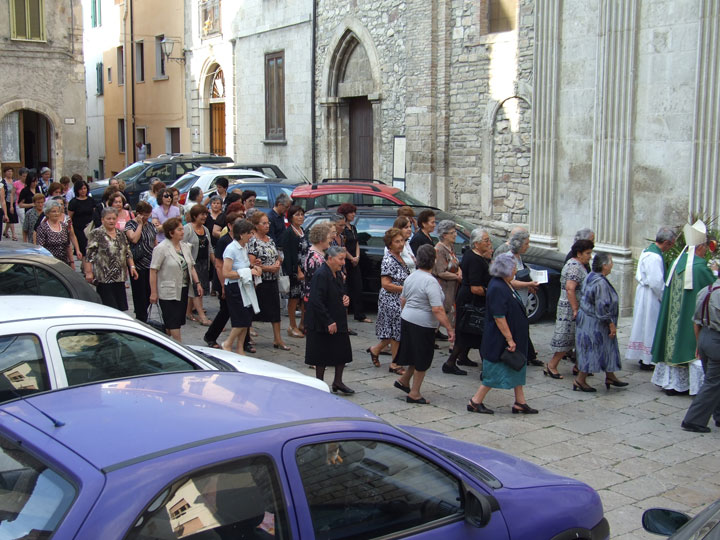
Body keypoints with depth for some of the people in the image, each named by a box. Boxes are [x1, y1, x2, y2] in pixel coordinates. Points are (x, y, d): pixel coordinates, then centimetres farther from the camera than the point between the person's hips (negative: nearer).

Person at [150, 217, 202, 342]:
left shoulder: (185, 246, 11)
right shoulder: (161, 248, -11)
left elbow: (191, 267, 18)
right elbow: (153, 271, -13)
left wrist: (197, 283, 8)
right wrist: (153, 293, -15)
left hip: (183, 290, 7)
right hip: (169, 293, -7)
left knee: (178, 321, 10)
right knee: (174, 322, -6)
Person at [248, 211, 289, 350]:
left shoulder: (270, 240, 11)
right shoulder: (253, 242, -11)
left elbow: (278, 257, 18)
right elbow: (251, 264, -17)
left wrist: (277, 263, -4)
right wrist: (269, 268, -17)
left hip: (272, 281, 7)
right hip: (259, 282, -7)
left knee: (275, 309, 7)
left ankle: (277, 339, 13)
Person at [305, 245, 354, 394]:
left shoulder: (337, 274, 9)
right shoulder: (321, 275, -19)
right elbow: (316, 302, -24)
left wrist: (345, 299, 2)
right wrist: (329, 322, -23)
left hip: (338, 320, 9)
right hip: (323, 324, -8)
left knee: (343, 352, 10)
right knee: (322, 357, 3)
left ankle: (338, 382, 24)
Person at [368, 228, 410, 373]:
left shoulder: (399, 258, 12)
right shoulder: (388, 260, -17)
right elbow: (385, 284, -21)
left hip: (400, 300, 9)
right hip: (391, 301, -9)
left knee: (395, 332, 14)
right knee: (396, 331, -2)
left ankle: (375, 350, 32)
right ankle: (394, 364, 9)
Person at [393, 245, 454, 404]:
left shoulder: (411, 277, 5)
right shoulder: (430, 281, -20)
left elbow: (402, 300, 17)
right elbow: (437, 310, -24)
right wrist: (450, 329, -20)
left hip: (407, 319, 8)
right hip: (422, 325, -8)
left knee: (416, 356, 24)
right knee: (422, 361, 6)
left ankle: (403, 381, 33)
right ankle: (414, 394, 14)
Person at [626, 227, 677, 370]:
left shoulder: (648, 251, 8)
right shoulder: (655, 257, -24)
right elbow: (656, 282, -25)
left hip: (644, 292, 10)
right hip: (651, 297, -10)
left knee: (645, 325, 18)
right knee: (651, 327, -1)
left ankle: (643, 357, 28)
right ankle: (647, 361, 8)